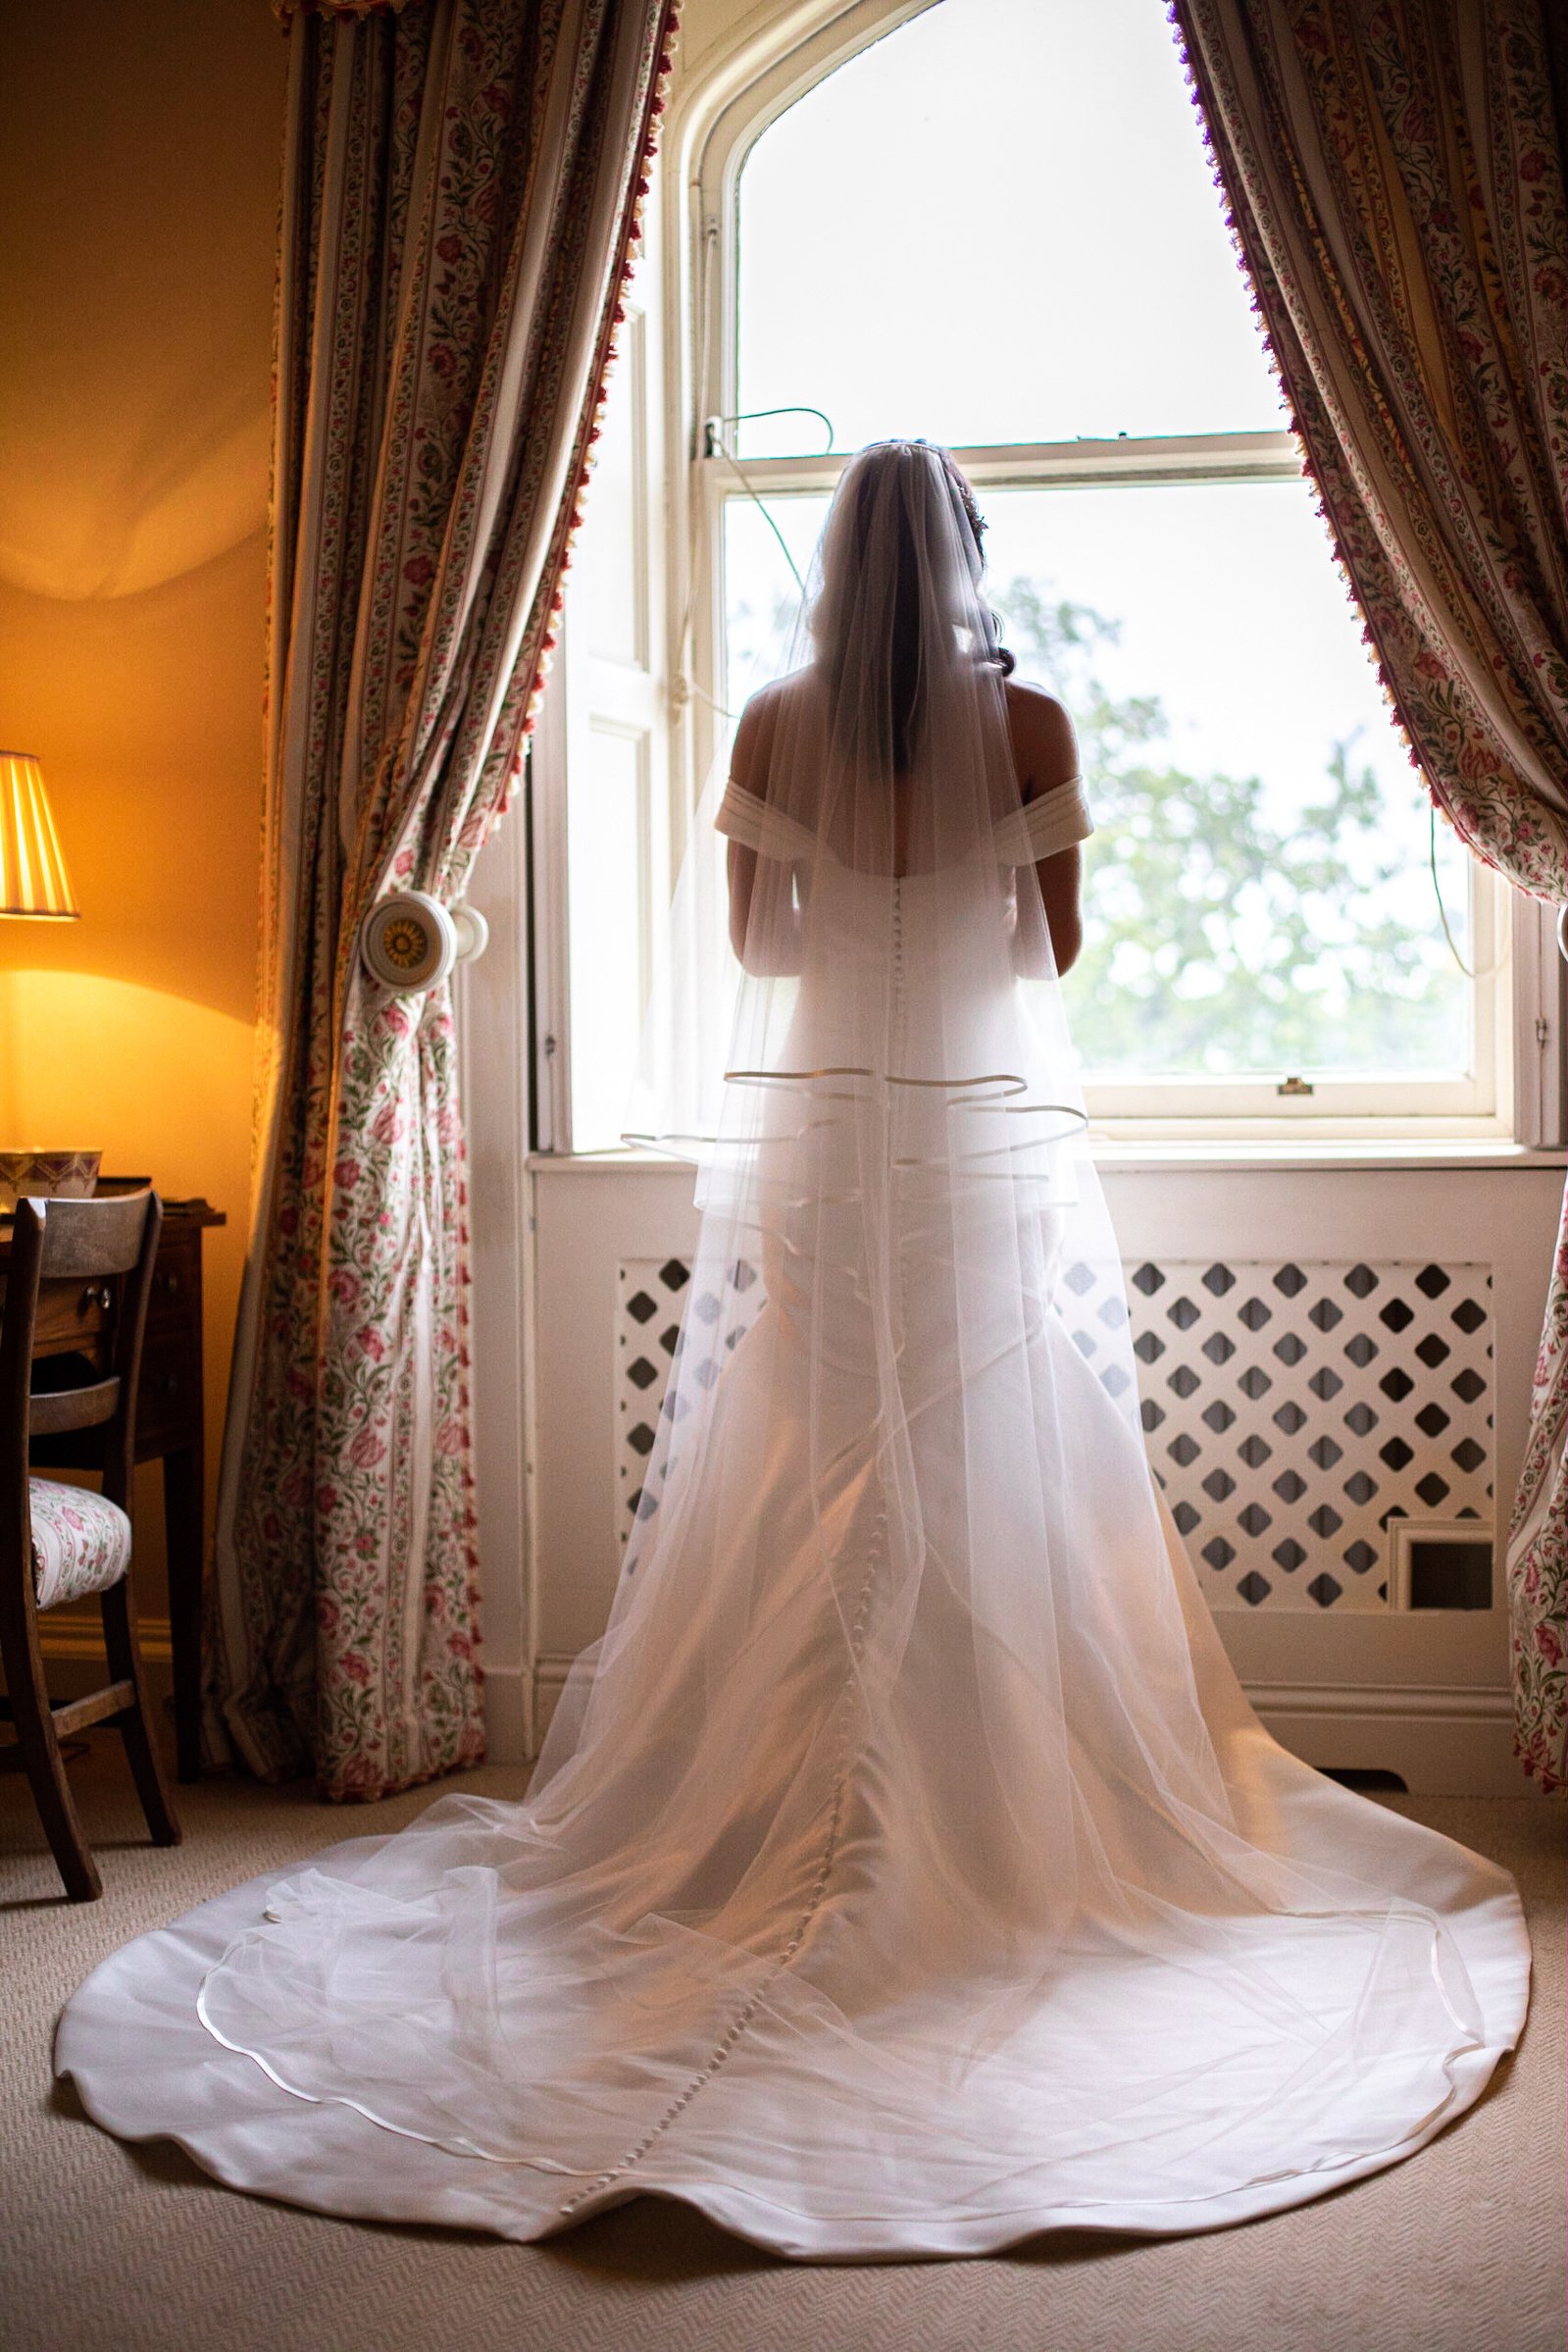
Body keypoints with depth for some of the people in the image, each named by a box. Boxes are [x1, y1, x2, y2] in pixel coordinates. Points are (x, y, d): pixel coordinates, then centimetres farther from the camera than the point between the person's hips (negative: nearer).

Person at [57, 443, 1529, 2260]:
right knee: (999, 1487, 5)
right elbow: (1054, 948, 0)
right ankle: (1001, 1823, 12)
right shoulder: (1026, 723, -5)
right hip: (990, 1144, -1)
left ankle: (797, 1822, 16)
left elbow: (752, 947, 5)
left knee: (800, 1495, 8)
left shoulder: (777, 727, -1)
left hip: (818, 1145, 2)